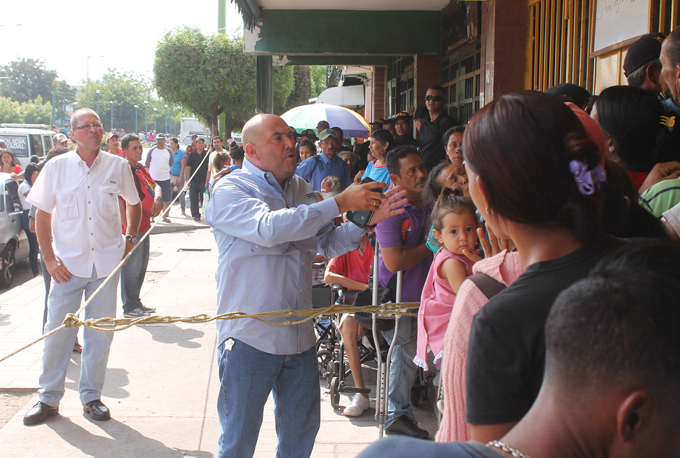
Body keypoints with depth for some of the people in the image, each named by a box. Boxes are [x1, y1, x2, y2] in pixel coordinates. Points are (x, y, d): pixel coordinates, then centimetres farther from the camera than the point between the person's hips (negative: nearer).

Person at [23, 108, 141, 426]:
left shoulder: (118, 167, 0)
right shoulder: (57, 167, -2)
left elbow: (134, 204, 17)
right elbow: (42, 214, 3)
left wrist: (130, 238, 8)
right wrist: (49, 258, -4)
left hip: (107, 262, 1)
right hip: (68, 264, -1)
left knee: (100, 332, 6)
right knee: (58, 331, 2)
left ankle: (91, 396, 21)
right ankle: (48, 398, 18)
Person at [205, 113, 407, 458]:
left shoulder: (300, 188, 11)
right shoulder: (230, 191, -11)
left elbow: (329, 243, 12)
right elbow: (270, 228, -29)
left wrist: (369, 220, -6)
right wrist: (340, 203, -27)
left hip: (300, 336, 6)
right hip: (250, 339, -6)